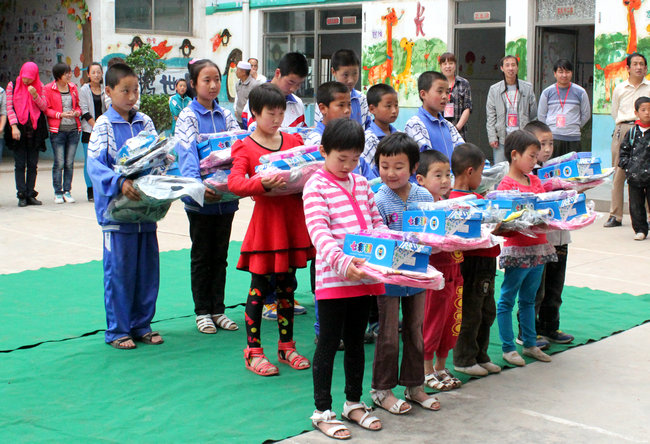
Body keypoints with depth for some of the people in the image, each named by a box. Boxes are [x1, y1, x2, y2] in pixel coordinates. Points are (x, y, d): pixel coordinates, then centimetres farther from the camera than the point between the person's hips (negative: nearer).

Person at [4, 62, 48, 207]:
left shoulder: (39, 87, 6)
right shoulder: (12, 86, 3)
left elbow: (44, 107, 3)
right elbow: (9, 107, 0)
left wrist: (35, 95, -14)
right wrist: (14, 126, -10)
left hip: (35, 130, 2)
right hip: (19, 130, -2)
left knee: (32, 164, 3)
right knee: (20, 164, -2)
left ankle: (30, 195, 7)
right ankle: (21, 195, 1)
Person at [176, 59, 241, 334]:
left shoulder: (225, 115, 9)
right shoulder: (188, 116, -6)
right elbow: (187, 154, -18)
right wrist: (197, 185, -34)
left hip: (226, 195, 4)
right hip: (200, 198, -4)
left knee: (220, 255, 12)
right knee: (201, 256, 7)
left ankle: (218, 309, 22)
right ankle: (202, 312, 17)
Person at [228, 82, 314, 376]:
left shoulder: (294, 141, 10)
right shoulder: (246, 147, -3)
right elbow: (234, 182, -17)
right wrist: (262, 183, -34)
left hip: (293, 219, 5)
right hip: (264, 221, -4)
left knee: (287, 286, 13)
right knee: (259, 288, 2)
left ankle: (286, 346, 25)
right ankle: (253, 351, 11)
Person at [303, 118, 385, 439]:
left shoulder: (361, 184, 13)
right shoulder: (316, 186, -9)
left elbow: (377, 223, 17)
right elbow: (319, 231, -21)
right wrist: (341, 261, -36)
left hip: (363, 276, 6)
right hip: (332, 278, -6)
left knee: (356, 341, 17)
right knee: (329, 344, 3)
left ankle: (354, 403, 30)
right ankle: (322, 411, 13)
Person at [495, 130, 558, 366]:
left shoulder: (535, 180, 11)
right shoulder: (506, 184, -11)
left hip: (538, 247, 8)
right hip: (516, 250, -8)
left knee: (529, 298, 17)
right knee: (507, 300, 2)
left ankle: (530, 344, 26)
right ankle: (508, 348, 9)